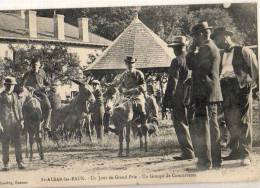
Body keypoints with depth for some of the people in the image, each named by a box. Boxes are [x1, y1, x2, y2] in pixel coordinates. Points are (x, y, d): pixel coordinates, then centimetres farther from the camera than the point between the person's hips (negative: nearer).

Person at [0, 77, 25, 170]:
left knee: (18, 144, 0)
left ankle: (20, 163, 6)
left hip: (15, 124, 3)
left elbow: (19, 109, 16)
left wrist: (21, 121, 10)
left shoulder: (15, 96, 11)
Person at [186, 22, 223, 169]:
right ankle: (216, 160, 20)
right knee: (213, 126, 13)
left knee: (202, 127, -9)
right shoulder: (213, 48, 19)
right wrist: (194, 51, 16)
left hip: (204, 93, -10)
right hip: (213, 93, 10)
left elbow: (191, 64, -14)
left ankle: (205, 161, -9)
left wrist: (192, 50, -1)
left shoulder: (206, 48, -13)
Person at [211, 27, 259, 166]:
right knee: (231, 123, 6)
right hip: (226, 90, 6)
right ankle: (236, 151, 14)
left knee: (243, 123, -8)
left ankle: (246, 155, -7)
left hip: (241, 88, -6)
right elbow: (216, 72, 20)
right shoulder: (222, 55, 21)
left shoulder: (243, 51, 2)